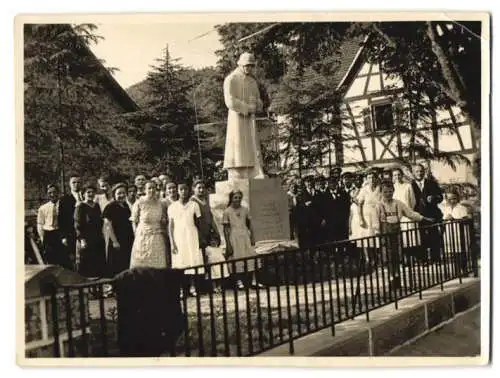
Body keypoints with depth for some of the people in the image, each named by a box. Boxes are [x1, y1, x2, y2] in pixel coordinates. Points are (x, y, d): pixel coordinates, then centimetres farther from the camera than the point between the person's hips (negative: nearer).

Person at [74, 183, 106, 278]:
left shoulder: (96, 206, 13)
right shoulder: (80, 206, -6)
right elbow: (77, 225, -11)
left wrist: (101, 236, 13)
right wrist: (82, 239, -18)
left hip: (98, 240, 6)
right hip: (86, 240, -6)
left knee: (99, 265, 6)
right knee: (86, 265, -4)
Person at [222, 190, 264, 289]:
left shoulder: (245, 210, 8)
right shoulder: (227, 212, -3)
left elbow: (249, 225, 13)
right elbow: (226, 229, -3)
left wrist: (252, 237, 4)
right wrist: (228, 244, -7)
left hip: (245, 236, 3)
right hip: (234, 237, -3)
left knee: (251, 257, -1)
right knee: (237, 258, -1)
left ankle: (254, 281, 4)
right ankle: (239, 281, 9)